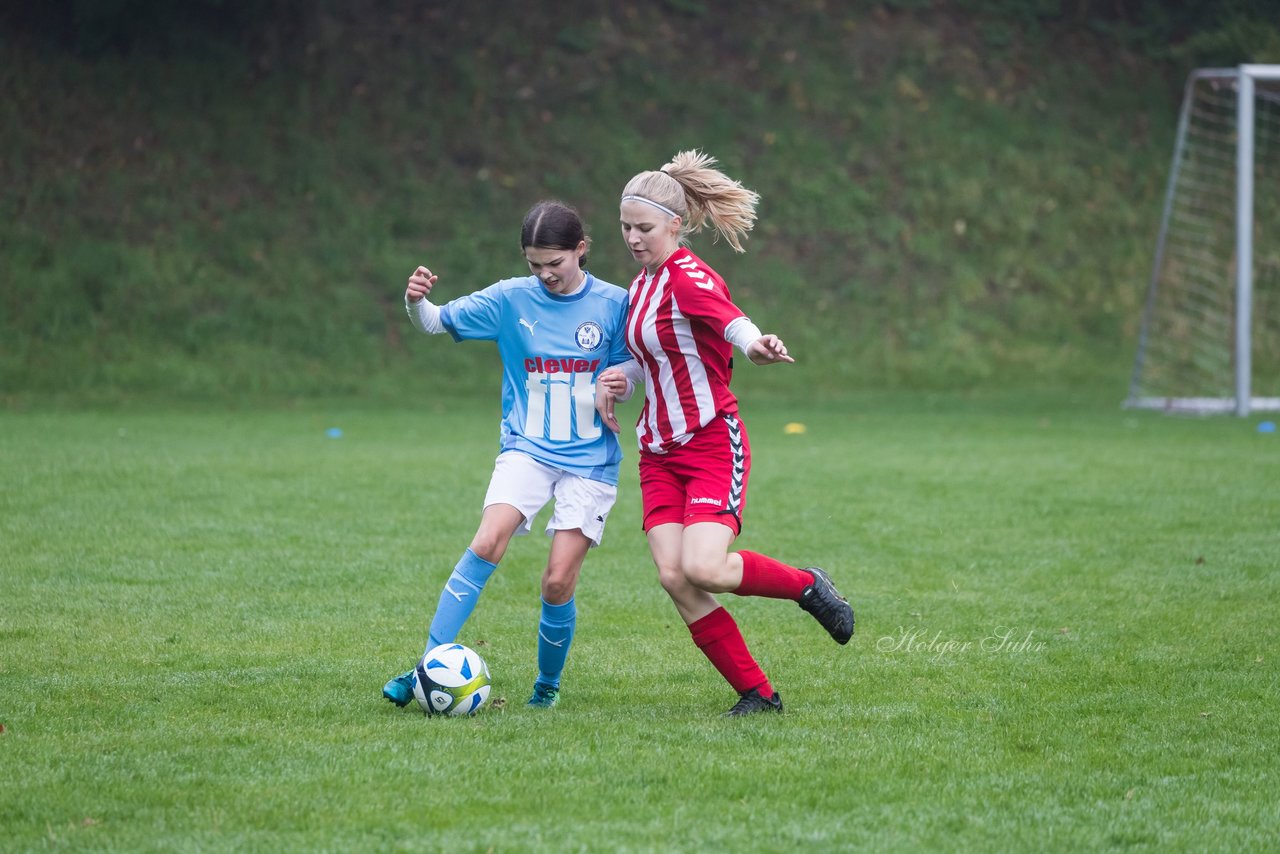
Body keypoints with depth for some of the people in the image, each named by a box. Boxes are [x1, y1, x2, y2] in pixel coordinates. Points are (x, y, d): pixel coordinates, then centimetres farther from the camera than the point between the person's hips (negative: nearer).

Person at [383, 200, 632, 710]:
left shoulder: (613, 304, -2)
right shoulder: (511, 299, -1)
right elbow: (437, 322, -2)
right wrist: (416, 302, -24)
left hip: (589, 460, 0)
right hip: (526, 451, 0)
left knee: (558, 582, -7)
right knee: (487, 542, -23)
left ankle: (548, 684, 18)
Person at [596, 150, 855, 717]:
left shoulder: (688, 277, -14)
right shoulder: (642, 285, 13)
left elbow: (729, 320, -36)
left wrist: (756, 346, -60)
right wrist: (619, 378, 3)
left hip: (713, 446, -8)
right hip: (660, 453, 8)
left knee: (704, 568, -23)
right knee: (674, 577, -9)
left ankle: (807, 586, 6)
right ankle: (757, 693, 0)